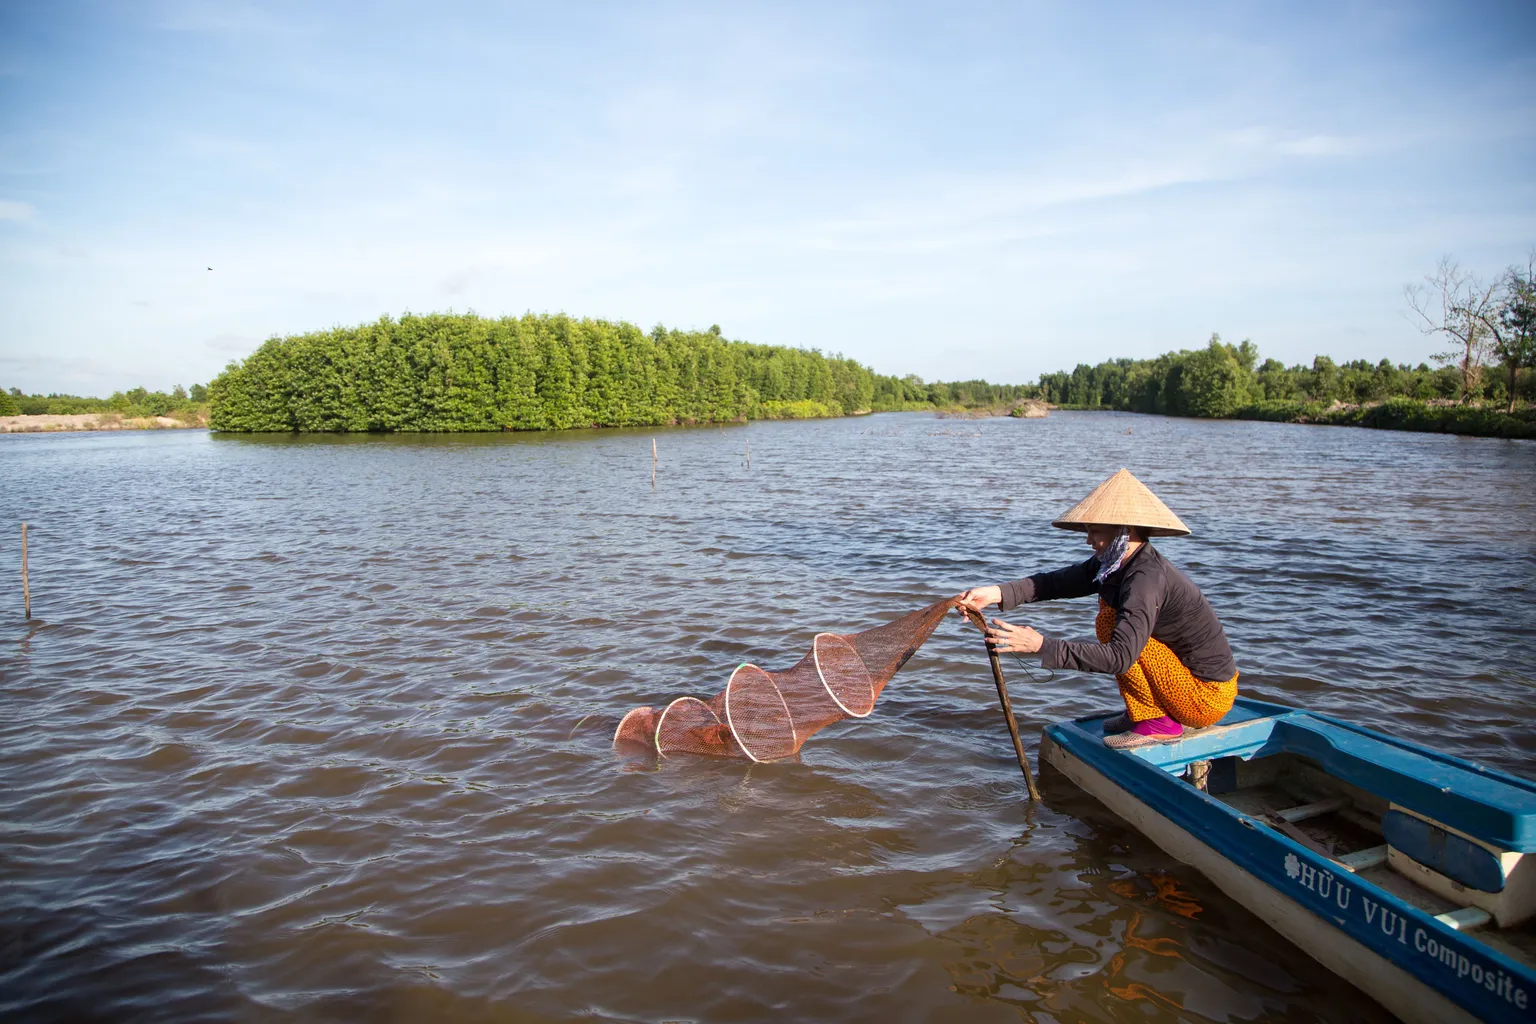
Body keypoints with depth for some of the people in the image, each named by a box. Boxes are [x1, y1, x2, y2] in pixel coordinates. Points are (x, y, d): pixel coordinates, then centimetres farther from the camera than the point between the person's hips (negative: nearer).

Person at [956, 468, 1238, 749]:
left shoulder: (1147, 578, -27)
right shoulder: (1116, 563, 0)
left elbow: (1119, 657, -35)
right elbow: (1057, 582, -7)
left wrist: (1041, 645, -37)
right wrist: (996, 593, -20)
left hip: (1207, 698, -9)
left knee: (1111, 621, -18)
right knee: (1111, 605, 11)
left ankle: (1159, 723, -7)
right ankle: (1141, 713, 13)